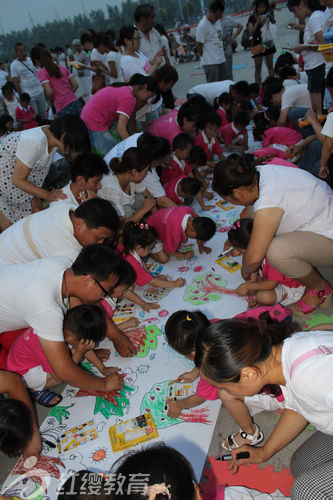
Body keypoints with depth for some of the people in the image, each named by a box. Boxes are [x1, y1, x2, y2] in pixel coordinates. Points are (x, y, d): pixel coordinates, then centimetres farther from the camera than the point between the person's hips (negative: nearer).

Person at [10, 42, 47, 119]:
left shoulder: (30, 59, 8)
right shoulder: (14, 65, -8)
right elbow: (16, 83, -9)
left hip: (40, 92, 5)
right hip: (29, 96, -5)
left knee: (43, 114, 13)